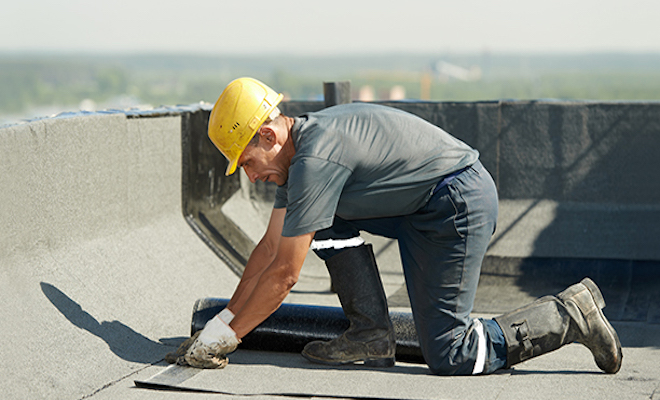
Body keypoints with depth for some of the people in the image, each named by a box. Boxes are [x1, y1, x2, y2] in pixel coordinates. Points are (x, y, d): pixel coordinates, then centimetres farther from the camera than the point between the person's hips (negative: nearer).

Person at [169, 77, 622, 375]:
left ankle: (569, 315, 2)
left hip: (460, 204, -10)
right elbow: (269, 248, 14)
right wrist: (222, 321, 12)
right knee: (328, 220, 8)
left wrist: (225, 337, -10)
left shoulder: (316, 160, -22)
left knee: (449, 357, -8)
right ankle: (372, 334, 8)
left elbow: (283, 274, -19)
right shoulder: (299, 150, 8)